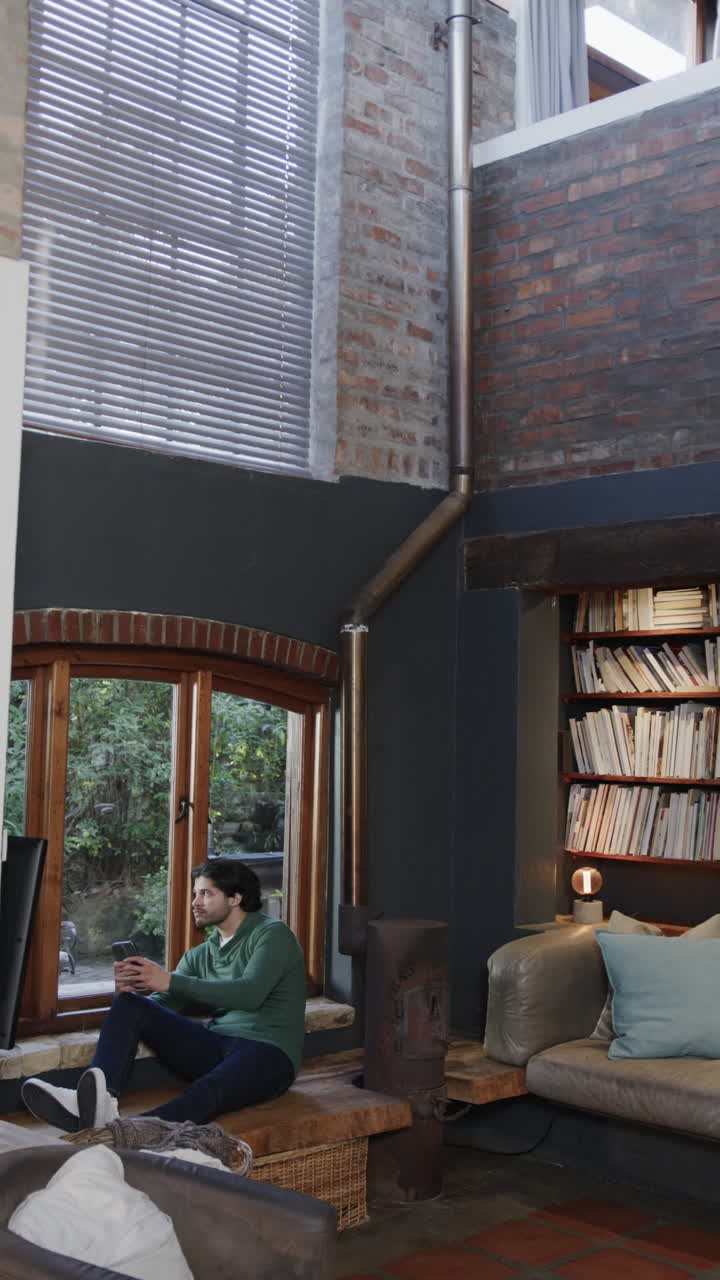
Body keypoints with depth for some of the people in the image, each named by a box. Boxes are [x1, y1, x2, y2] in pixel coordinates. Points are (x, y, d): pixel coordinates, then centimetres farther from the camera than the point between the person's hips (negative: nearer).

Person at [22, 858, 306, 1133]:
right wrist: (130, 989, -15)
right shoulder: (199, 955, 21)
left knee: (207, 1091, -39)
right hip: (215, 1047, 6)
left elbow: (250, 993, -18)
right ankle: (99, 1100, -36)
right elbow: (161, 1006, 9)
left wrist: (170, 981, -22)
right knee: (129, 1005, -12)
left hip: (267, 1052, -6)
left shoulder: (272, 934, 0)